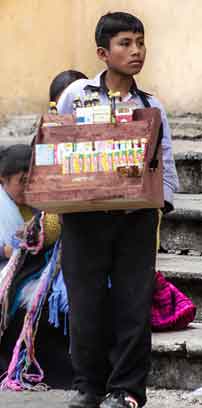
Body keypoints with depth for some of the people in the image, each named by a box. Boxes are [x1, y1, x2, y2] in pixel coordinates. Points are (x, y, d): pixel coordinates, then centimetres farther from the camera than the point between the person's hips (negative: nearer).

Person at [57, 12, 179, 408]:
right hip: (84, 215, -1)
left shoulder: (151, 106, 8)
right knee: (86, 302, 3)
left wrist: (155, 199, -10)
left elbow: (166, 166, 8)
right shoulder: (76, 94, 3)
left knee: (134, 304, -1)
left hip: (136, 218, 1)